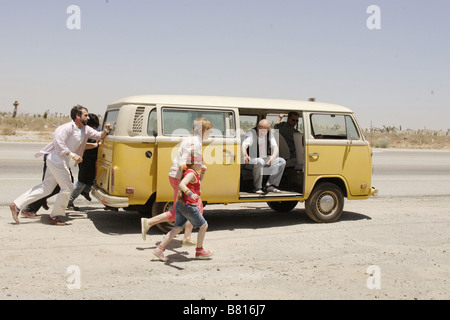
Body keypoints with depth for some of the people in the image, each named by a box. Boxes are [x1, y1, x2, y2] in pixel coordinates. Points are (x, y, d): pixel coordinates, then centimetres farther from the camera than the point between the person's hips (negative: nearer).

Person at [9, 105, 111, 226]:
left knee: (46, 187, 12)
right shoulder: (68, 127, -15)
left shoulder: (85, 129, 12)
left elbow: (99, 136, 16)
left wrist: (106, 130, -4)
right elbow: (58, 143, -23)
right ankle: (54, 216, 12)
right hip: (57, 160, -9)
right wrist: (72, 155, -25)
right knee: (67, 188, -3)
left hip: (62, 162, 9)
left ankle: (16, 205, 15)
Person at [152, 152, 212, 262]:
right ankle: (199, 251, 17)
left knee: (178, 228, 10)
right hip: (188, 206, -9)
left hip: (181, 205, 9)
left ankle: (159, 249, 6)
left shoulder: (193, 173, 16)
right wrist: (191, 194, -46)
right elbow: (181, 184, -32)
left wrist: (202, 172, 19)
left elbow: (199, 181, 36)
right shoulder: (191, 173, -15)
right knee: (204, 225, 6)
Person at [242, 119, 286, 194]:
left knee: (282, 161, -12)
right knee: (259, 161, -39)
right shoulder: (251, 133, -15)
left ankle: (270, 186, -14)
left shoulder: (270, 133, 1)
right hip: (251, 160, -6)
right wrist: (245, 155, -53)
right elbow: (244, 146, -30)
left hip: (265, 159, 6)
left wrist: (273, 157, -31)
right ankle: (257, 188, -25)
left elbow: (275, 147, -7)